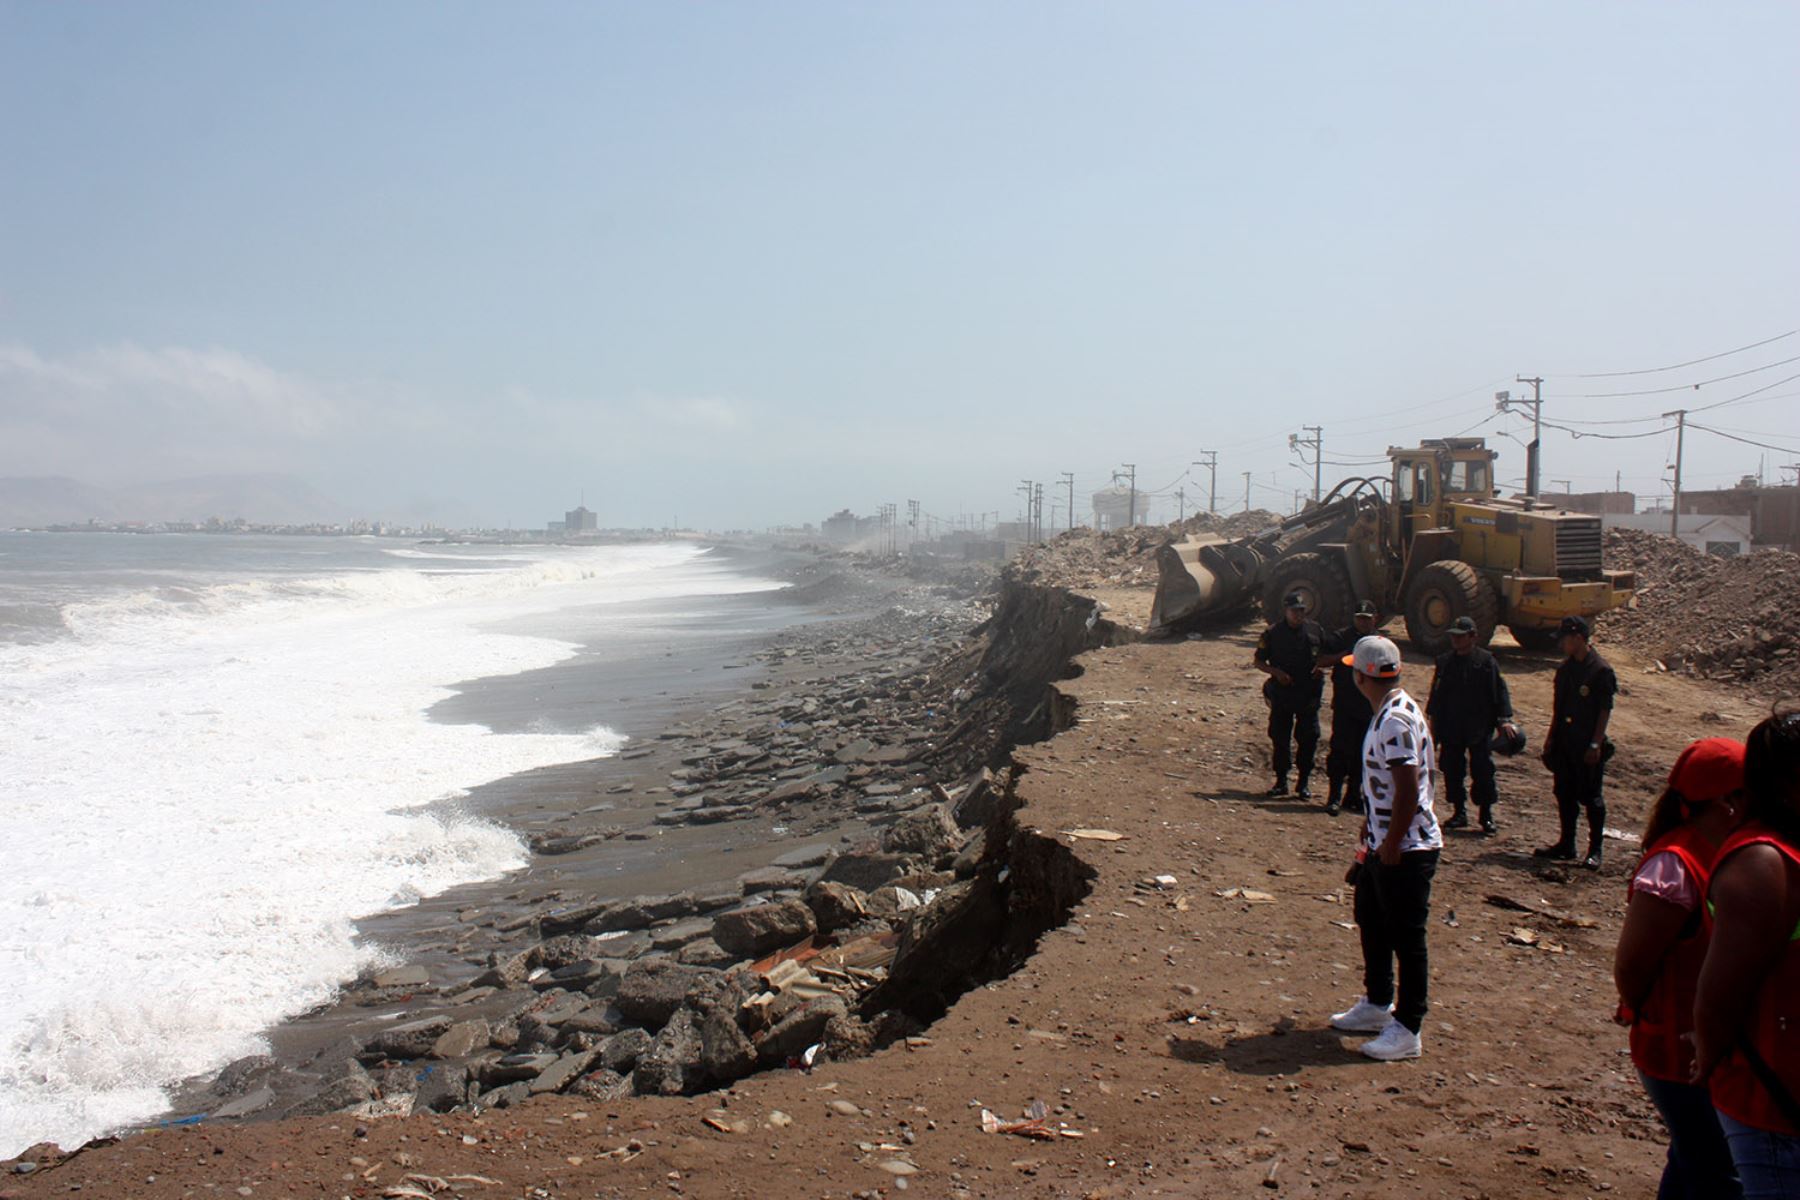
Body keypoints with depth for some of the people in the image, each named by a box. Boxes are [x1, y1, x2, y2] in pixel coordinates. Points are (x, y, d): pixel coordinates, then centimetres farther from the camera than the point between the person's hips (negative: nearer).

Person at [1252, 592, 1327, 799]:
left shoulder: (1315, 630, 4)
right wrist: (1276, 672, -14)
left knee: (1308, 738, 2)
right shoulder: (1273, 633, -2)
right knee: (1279, 737, 5)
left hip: (1309, 694, 1)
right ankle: (1281, 781, 17)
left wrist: (1320, 665, -5)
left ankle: (1303, 782, 14)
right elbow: (1258, 661, 3)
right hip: (1282, 693, -1)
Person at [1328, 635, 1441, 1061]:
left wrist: (1391, 846, -21)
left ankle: (1407, 1030, 12)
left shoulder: (1397, 720, -24)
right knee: (1373, 925, 22)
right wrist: (1371, 825, 23)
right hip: (1384, 843, 11)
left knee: (1406, 938, 1)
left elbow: (1408, 790, -26)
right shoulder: (1386, 713, 8)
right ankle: (1377, 1006, 37)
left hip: (1406, 849, -11)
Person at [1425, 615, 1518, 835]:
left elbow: (1499, 691, -4)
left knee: (1483, 771, -1)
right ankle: (1459, 812, 18)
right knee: (1452, 770, 7)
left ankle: (1486, 815, 9)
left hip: (1479, 729, -4)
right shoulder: (1445, 662, 8)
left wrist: (1504, 719, -12)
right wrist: (1433, 721, 14)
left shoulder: (1486, 661, -4)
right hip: (1450, 729, 4)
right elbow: (1436, 693, 15)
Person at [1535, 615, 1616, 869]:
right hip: (1564, 742, 7)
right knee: (1564, 793, 12)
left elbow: (1605, 710, -13)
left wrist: (1596, 744, -16)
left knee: (1591, 797, 1)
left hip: (1588, 745, -7)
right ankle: (1566, 844, 22)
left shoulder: (1600, 670, -12)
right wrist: (1551, 736, 14)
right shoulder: (1565, 668, 9)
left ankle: (1595, 850, 9)